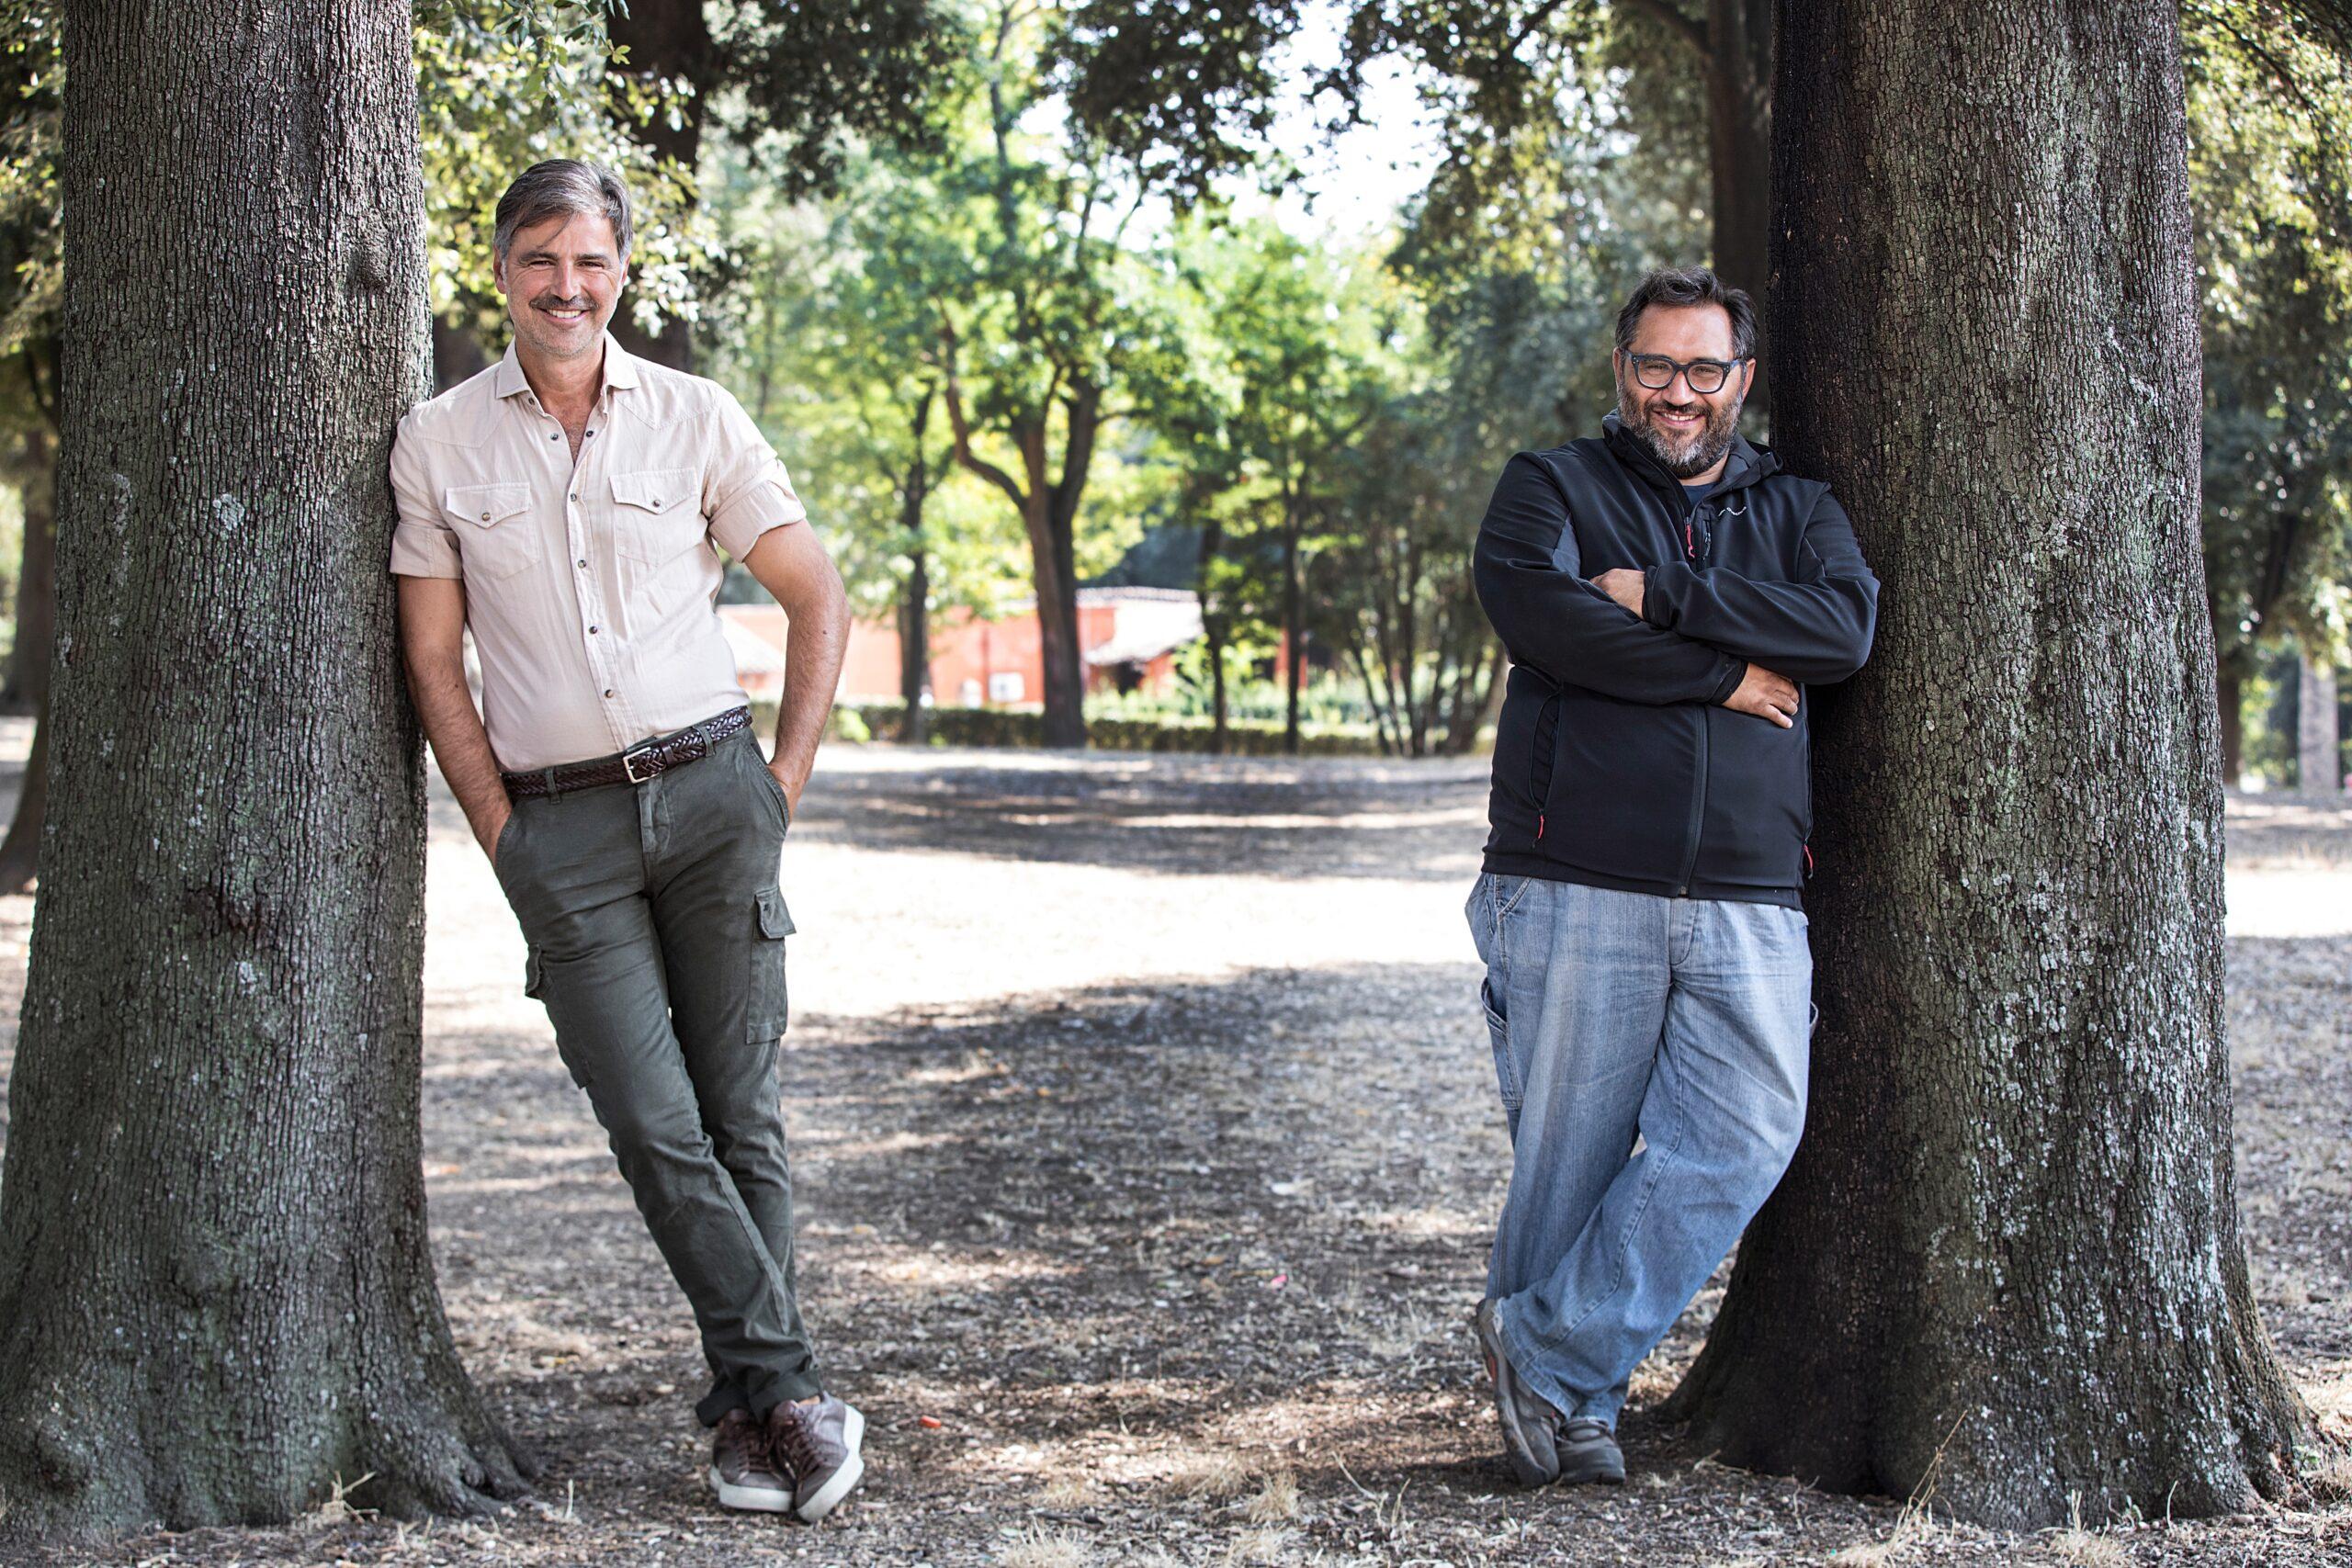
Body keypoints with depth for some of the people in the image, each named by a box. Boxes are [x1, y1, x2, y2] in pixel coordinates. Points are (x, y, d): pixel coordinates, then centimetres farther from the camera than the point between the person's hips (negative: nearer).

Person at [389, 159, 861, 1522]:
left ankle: (748, 1415, 7)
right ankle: (793, 1388, 0)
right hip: (558, 824, 0)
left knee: (741, 1115, 0)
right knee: (654, 1128, -8)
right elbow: (434, 659, 8)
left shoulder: (695, 418, 4)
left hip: (710, 789, 0)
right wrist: (503, 833, 1)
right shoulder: (440, 443, 5)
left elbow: (819, 599, 11)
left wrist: (785, 782, 4)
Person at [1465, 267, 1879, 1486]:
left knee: (1743, 1141, -10)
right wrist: (1724, 676, -8)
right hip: (1578, 887, -3)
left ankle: (1548, 1350, 0)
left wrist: (1662, 594, -10)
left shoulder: (1795, 511, 18)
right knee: (1570, 1154, -1)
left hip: (1748, 900, 3)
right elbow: (1536, 611, -12)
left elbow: (1845, 625, -3)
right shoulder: (1551, 489, 9)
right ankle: (1572, 1405, 14)